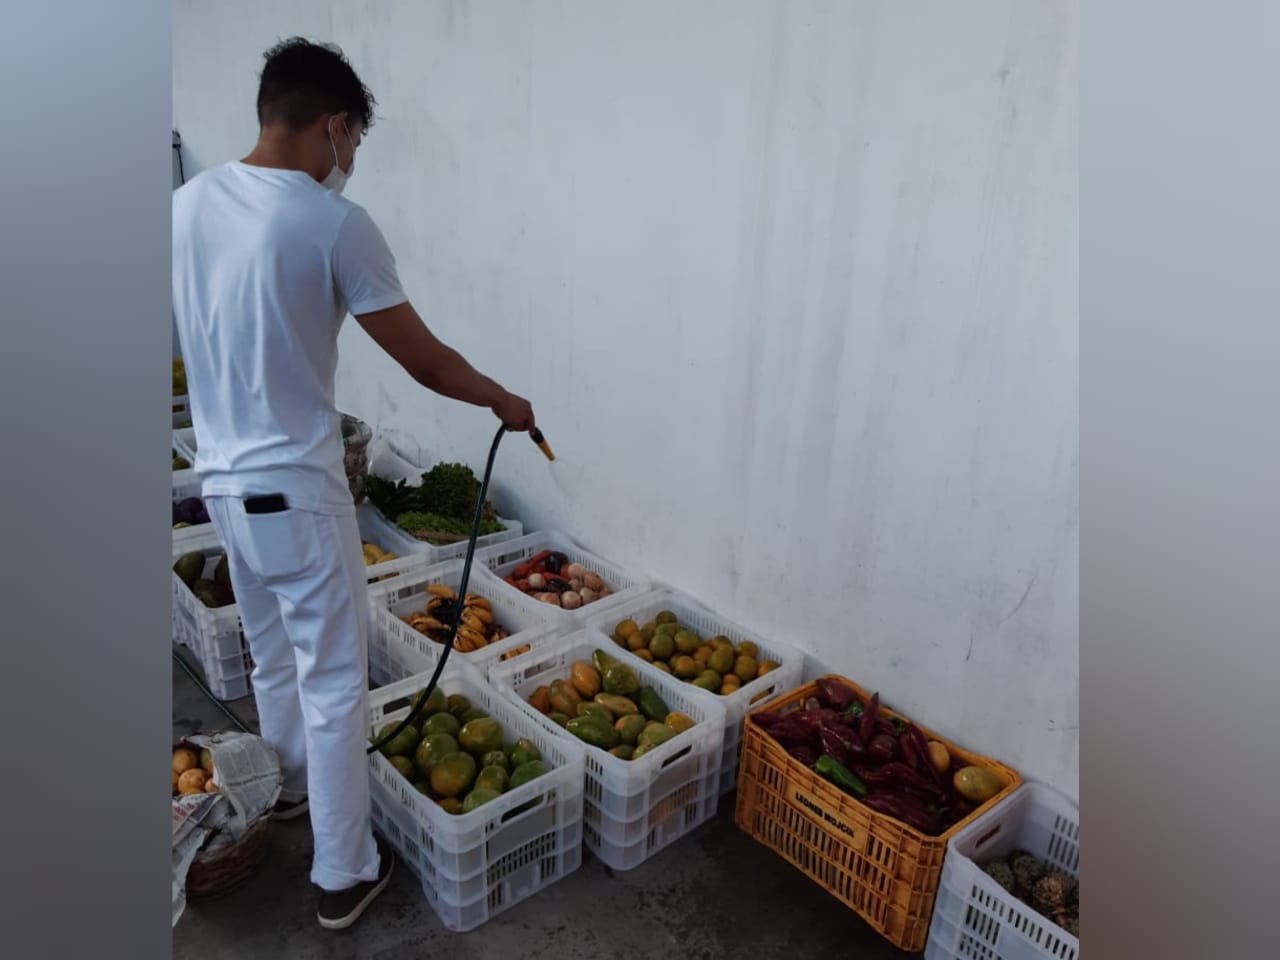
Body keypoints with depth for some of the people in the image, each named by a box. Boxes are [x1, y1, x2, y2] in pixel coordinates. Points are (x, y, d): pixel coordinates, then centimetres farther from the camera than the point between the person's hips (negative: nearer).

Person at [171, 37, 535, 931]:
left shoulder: (189, 202, 4)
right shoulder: (333, 223, -17)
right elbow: (425, 360, -12)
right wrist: (504, 402, 5)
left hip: (222, 479, 8)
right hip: (296, 488, -7)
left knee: (274, 658, 25)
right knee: (334, 682, 5)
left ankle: (292, 785, 48)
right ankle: (345, 874, 19)